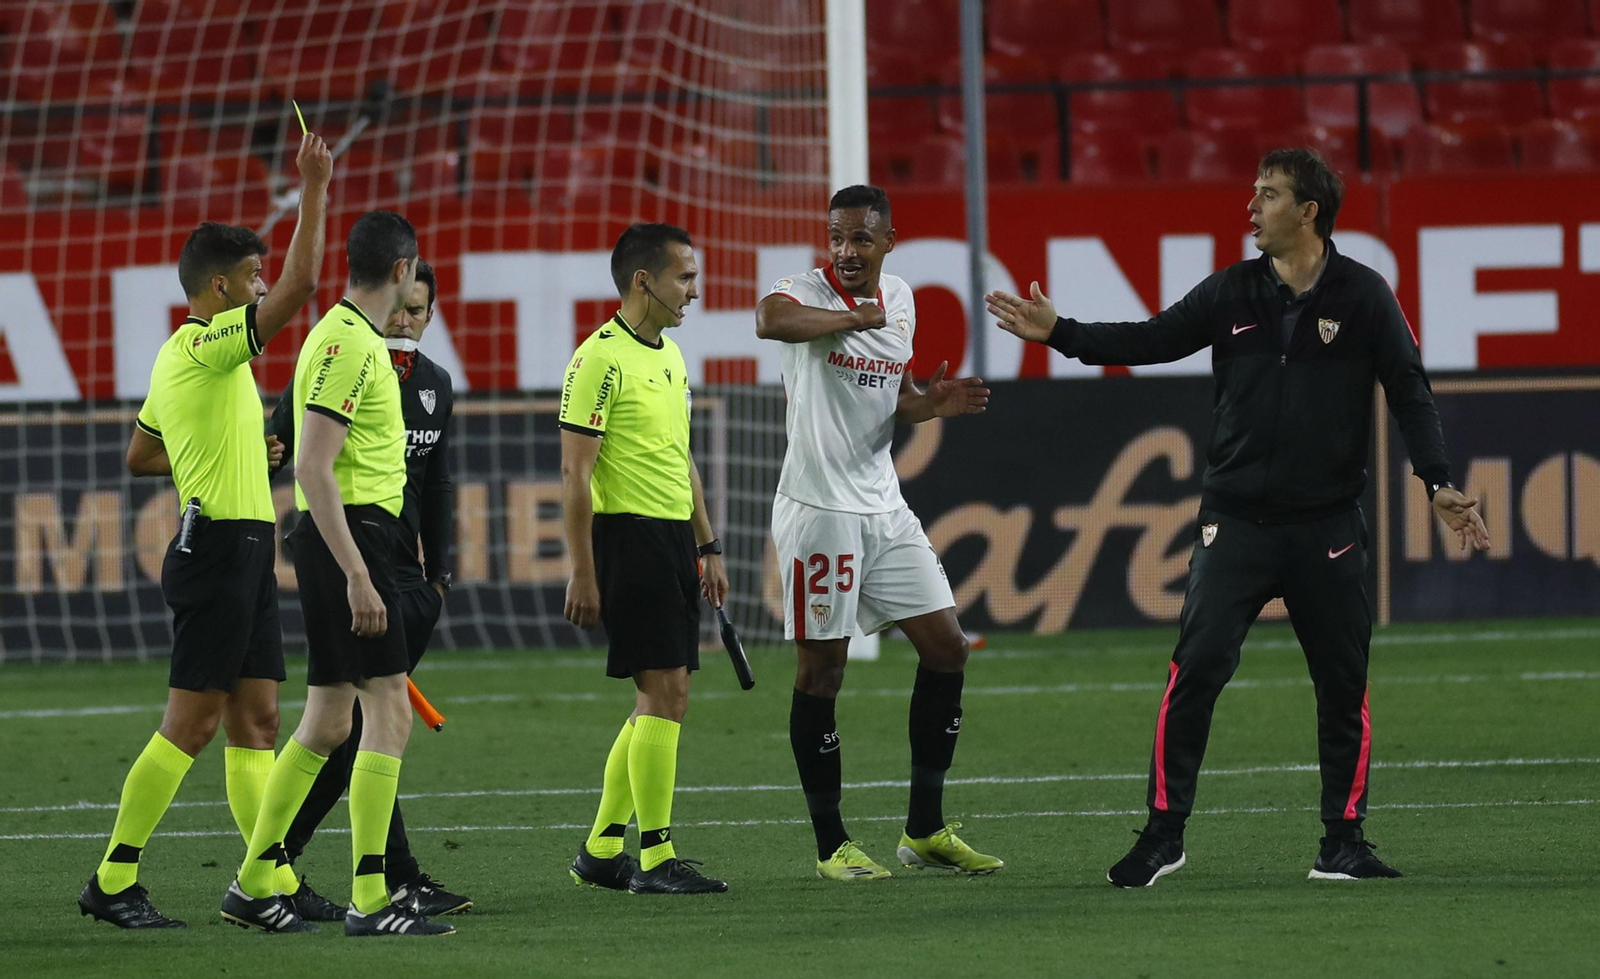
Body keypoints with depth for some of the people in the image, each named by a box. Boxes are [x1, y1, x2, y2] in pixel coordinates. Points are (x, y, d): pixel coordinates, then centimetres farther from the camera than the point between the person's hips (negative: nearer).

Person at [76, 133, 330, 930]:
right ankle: (114, 881, -4)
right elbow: (299, 286, -22)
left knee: (257, 721, 7)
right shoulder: (206, 348, -13)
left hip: (243, 555, 10)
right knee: (191, 723, -8)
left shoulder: (181, 358, 16)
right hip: (220, 545, -10)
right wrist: (314, 189, -16)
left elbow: (141, 456, 26)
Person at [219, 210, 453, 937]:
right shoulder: (348, 344, -15)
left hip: (352, 537, 10)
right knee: (389, 711, -11)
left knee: (328, 720, 13)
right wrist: (357, 575, -25)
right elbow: (313, 468, -22)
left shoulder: (355, 338, 16)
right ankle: (369, 902, -13)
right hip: (349, 539, -10)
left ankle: (254, 884, 19)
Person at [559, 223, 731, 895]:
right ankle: (655, 859, -6)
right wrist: (582, 572, -17)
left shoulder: (670, 356, 16)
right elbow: (575, 473, -14)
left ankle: (601, 851, 17)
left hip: (673, 538, 9)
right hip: (627, 535, -9)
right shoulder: (602, 359, -12)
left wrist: (707, 547, 21)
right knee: (664, 693, -11)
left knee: (662, 700, 10)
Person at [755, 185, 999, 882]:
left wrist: (930, 404, 1)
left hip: (884, 505, 7)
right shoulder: (807, 293, -11)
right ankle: (831, 845, 5)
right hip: (819, 507, -7)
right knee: (821, 671, -3)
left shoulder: (899, 300, 11)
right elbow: (771, 320, -36)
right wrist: (858, 318, -24)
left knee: (947, 648, 6)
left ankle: (925, 831, 15)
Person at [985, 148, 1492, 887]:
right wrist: (1059, 333, 1)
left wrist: (1438, 483, -14)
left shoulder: (1362, 295, -2)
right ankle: (1163, 834, -4)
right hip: (1236, 520, 1)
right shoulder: (1232, 293, 5)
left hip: (1327, 524, -1)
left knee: (1343, 686, 3)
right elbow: (1149, 341, 9)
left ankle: (1343, 841, 14)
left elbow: (1409, 391, -5)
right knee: (1194, 672, -9)